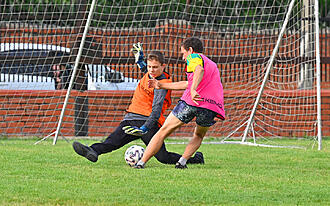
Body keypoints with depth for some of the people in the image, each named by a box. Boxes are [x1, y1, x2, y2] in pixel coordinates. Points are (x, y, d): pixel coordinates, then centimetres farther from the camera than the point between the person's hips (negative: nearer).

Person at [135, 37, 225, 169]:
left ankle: (141, 163, -1)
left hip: (191, 101, -6)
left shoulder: (194, 57, 9)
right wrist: (161, 85, 40)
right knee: (199, 136, 30)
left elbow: (200, 70, -16)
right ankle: (182, 161, 8)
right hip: (212, 107, 6)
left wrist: (193, 90, -32)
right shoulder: (212, 65, 33)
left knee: (163, 132, 3)